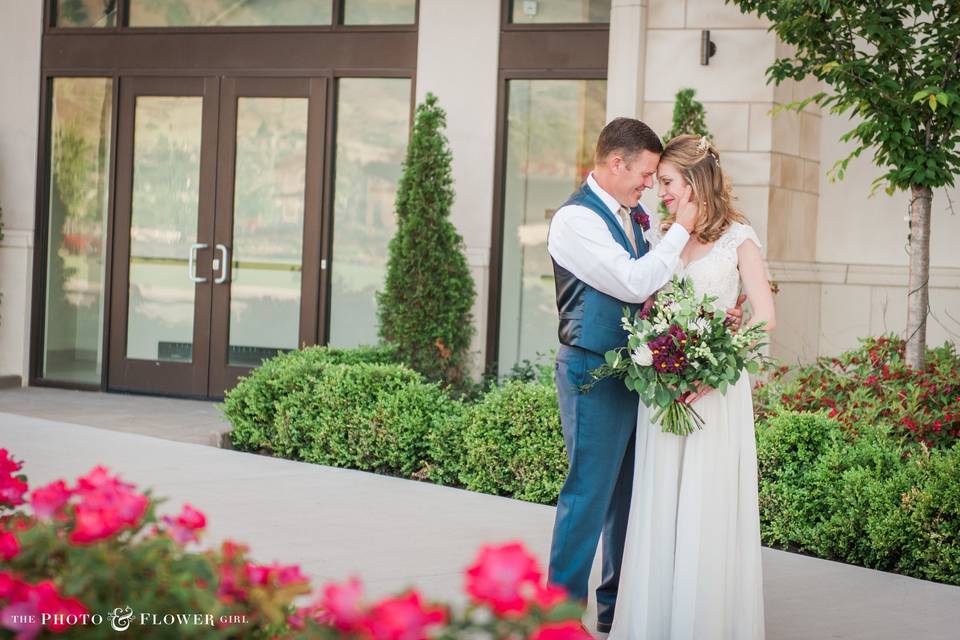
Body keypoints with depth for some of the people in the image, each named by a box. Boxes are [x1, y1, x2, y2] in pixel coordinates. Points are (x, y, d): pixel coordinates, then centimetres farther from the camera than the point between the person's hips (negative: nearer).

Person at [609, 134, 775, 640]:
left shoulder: (737, 238, -2)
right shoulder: (664, 237, 11)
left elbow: (764, 315, -8)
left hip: (715, 385, -4)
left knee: (709, 506, -2)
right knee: (660, 504, 5)